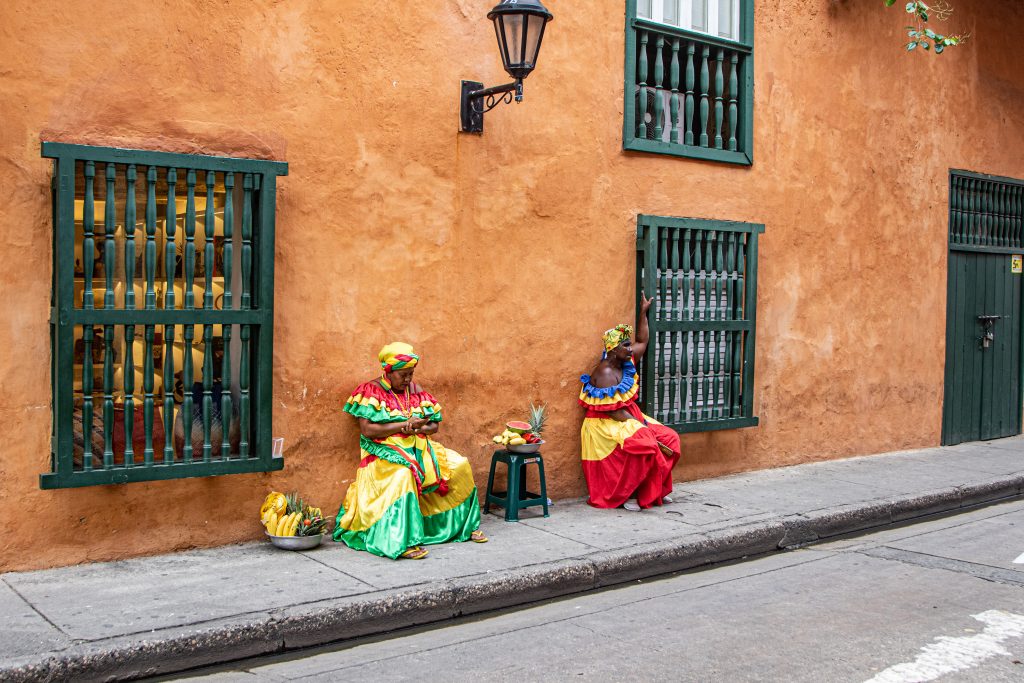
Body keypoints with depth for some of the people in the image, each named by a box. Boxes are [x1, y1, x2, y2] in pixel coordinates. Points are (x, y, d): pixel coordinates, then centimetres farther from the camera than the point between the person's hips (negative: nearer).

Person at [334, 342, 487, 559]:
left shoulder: (415, 390, 12)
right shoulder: (372, 391, -5)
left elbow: (434, 425, 12)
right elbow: (366, 430, -16)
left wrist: (421, 428, -13)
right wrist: (404, 425, -17)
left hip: (419, 449, 6)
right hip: (386, 451, -6)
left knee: (459, 465, -9)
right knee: (403, 474, -39)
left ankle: (467, 525, 6)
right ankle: (403, 542, -41)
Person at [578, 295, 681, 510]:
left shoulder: (625, 363, 6)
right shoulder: (605, 372, -19)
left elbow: (642, 341, 23)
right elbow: (613, 412, -22)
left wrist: (643, 312, 19)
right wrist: (642, 426, -21)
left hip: (629, 418, 10)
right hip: (607, 425, -9)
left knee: (669, 438, -3)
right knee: (645, 445, -31)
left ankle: (657, 489, 6)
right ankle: (625, 495, -17)